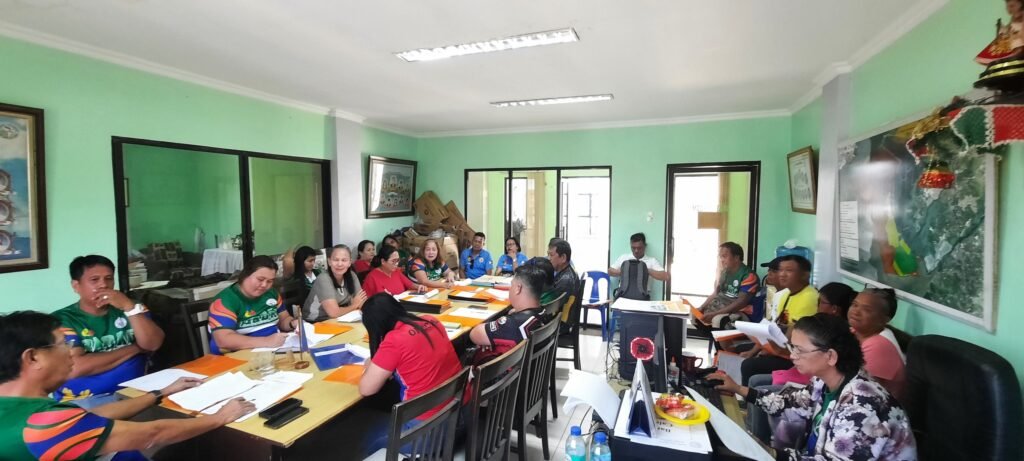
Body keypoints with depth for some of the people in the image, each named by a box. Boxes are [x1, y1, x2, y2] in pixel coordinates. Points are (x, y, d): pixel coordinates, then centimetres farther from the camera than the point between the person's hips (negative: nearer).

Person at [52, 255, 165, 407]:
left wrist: (130, 307, -13)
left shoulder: (128, 309, 11)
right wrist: (134, 348, -5)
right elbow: (75, 368, -13)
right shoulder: (62, 319, 1)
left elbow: (153, 344, -4)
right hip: (84, 400, -3)